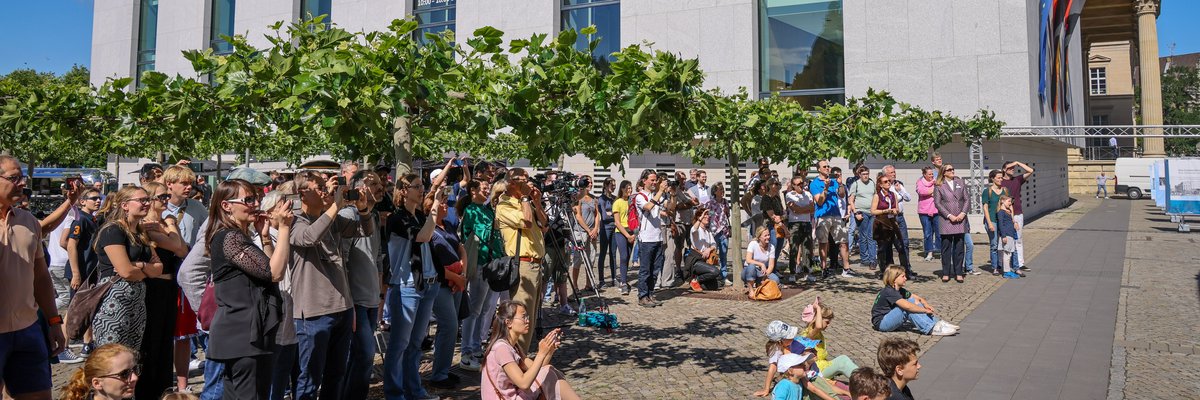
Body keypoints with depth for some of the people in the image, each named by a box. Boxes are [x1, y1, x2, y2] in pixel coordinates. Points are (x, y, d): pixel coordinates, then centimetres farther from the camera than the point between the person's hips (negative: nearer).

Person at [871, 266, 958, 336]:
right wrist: (925, 310, -23)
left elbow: (919, 298, 10)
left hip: (891, 319, 9)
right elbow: (907, 306, -32)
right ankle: (932, 329, -26)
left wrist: (926, 305, -12)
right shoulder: (889, 292, -21)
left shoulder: (900, 290, 9)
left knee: (913, 301, -4)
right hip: (881, 323, -9)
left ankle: (937, 323, -12)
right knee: (906, 308, -27)